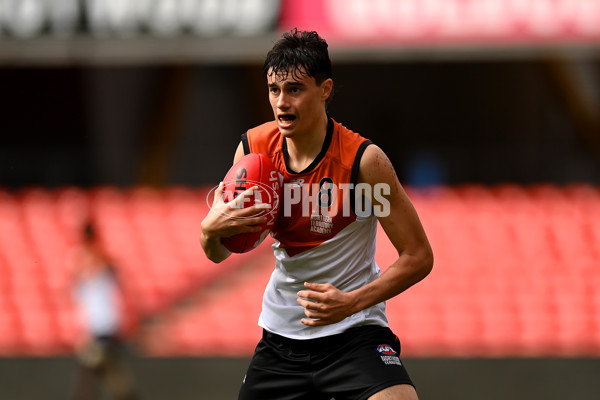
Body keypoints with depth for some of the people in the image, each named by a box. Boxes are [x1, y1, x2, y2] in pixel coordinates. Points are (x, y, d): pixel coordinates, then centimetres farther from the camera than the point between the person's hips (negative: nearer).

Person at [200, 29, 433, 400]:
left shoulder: (364, 160, -18)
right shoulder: (253, 148, -5)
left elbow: (419, 257, -12)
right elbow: (218, 253, 6)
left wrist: (352, 302, -25)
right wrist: (211, 230, -18)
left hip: (354, 331, -5)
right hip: (281, 335, 5)